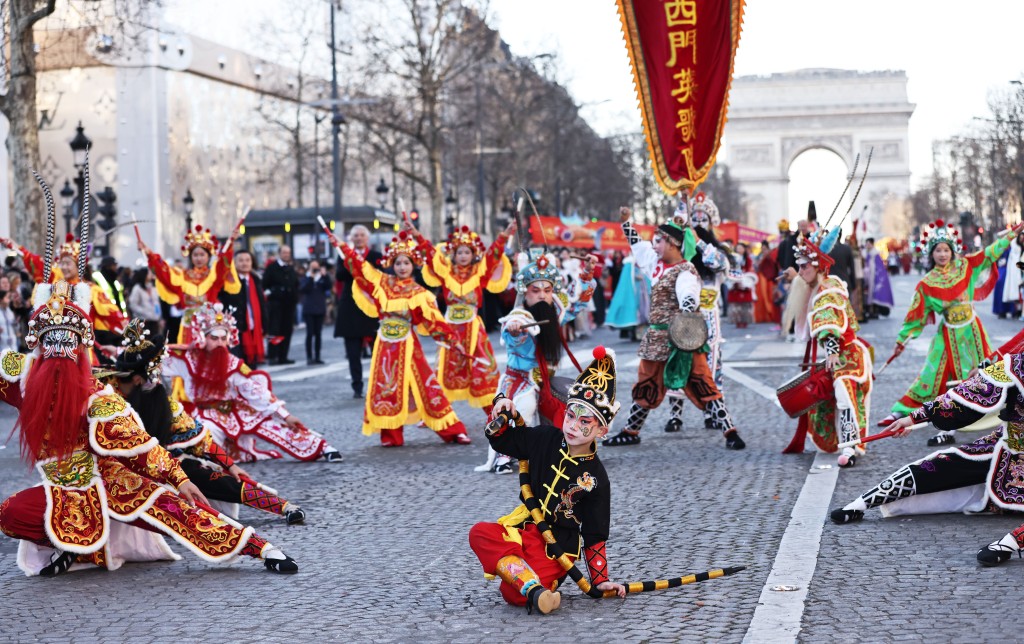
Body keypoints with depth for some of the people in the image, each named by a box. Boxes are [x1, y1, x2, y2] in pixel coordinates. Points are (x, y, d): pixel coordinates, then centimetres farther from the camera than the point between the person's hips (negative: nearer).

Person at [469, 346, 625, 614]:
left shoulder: (596, 479, -9)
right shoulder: (546, 439, 1)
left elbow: (595, 535, -4)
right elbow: (501, 441, 12)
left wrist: (600, 579, -8)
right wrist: (501, 408, -7)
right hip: (525, 526, 5)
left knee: (513, 594, -30)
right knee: (480, 533, -30)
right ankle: (535, 589, -37)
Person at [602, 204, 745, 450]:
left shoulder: (685, 272, -14)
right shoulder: (658, 263, 10)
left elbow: (689, 301, -28)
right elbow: (638, 246, 28)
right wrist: (626, 222, 29)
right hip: (657, 338, 8)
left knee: (702, 386, -11)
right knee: (645, 386, 18)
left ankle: (730, 432, -11)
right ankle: (630, 432, 30)